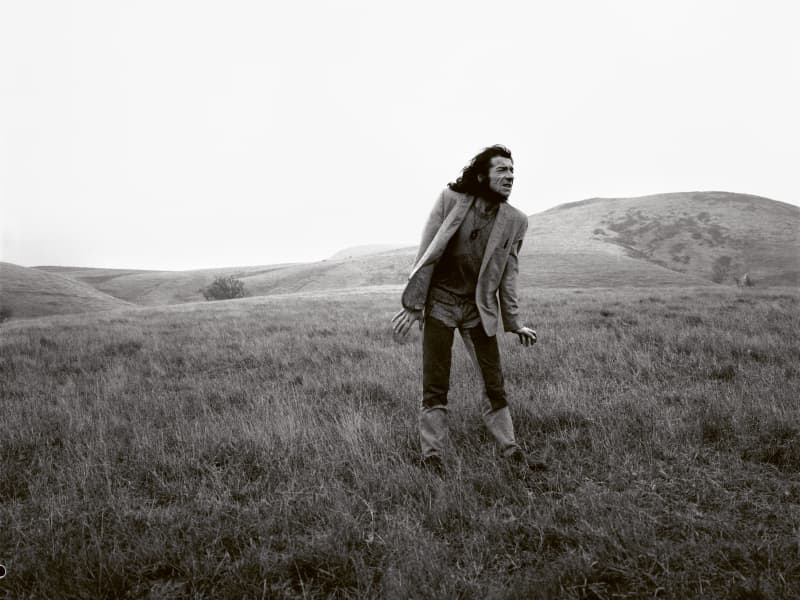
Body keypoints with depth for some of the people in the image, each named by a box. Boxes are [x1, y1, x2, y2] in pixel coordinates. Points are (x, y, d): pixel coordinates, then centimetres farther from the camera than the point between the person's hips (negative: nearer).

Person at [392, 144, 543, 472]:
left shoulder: (515, 221, -3)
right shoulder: (450, 199, -10)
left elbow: (508, 274, 5)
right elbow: (427, 254, -8)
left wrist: (514, 323, 4)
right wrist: (413, 305, -10)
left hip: (480, 309, 3)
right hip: (439, 303, -2)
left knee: (495, 383, 7)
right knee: (435, 388, 0)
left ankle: (512, 450, 21)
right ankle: (432, 456, 12)